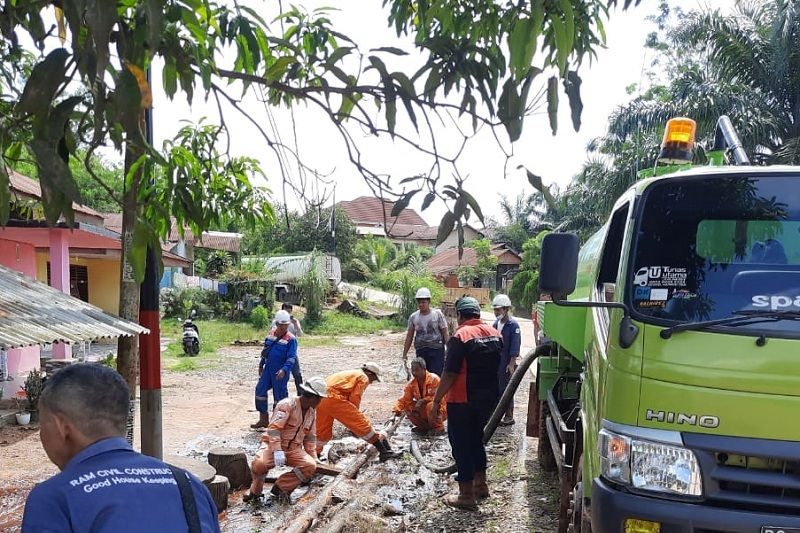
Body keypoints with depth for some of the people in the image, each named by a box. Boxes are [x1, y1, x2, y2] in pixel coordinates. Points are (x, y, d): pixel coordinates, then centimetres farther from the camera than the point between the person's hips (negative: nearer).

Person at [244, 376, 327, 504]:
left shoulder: (312, 412, 9)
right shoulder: (287, 405, -15)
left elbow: (310, 436, 20)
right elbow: (273, 428, -24)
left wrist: (313, 458, 15)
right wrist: (277, 451, -33)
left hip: (294, 449, 6)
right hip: (273, 444, -6)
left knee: (311, 466, -23)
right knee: (260, 463, -36)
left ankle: (281, 488, -5)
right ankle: (255, 491, -4)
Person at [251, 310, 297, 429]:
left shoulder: (291, 339, -14)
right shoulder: (271, 334, 8)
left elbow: (291, 358, -20)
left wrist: (284, 370, -34)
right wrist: (261, 365, 21)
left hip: (280, 372, -7)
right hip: (268, 369, 7)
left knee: (280, 395, 2)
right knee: (260, 390, 7)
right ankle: (264, 419, 20)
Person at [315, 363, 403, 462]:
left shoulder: (350, 374, 34)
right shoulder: (363, 378, 9)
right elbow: (354, 398, -1)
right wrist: (355, 415, 11)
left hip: (321, 398, 8)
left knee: (323, 433, 22)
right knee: (363, 424, -3)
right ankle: (385, 452, -1)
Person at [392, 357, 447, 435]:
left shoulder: (434, 379, -18)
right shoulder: (411, 384, -3)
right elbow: (404, 399, -8)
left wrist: (423, 400, -32)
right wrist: (397, 410, -26)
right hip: (423, 412, 5)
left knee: (430, 406, -37)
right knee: (407, 408, -14)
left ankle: (438, 427, -8)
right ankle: (425, 427, 3)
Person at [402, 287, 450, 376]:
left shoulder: (438, 314, -2)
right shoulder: (413, 317, 6)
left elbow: (445, 333, -1)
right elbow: (409, 336, 12)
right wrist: (405, 354, 11)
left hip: (436, 349, -3)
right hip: (420, 351, 3)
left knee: (437, 375, -7)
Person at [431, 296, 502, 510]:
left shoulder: (460, 336, -18)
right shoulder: (495, 334, 4)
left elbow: (450, 374, -18)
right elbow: (500, 368, 13)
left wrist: (437, 399, -10)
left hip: (463, 402, -7)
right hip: (488, 399, 7)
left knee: (462, 445, 4)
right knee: (476, 440, 23)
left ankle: (466, 496, 11)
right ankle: (480, 485, 33)